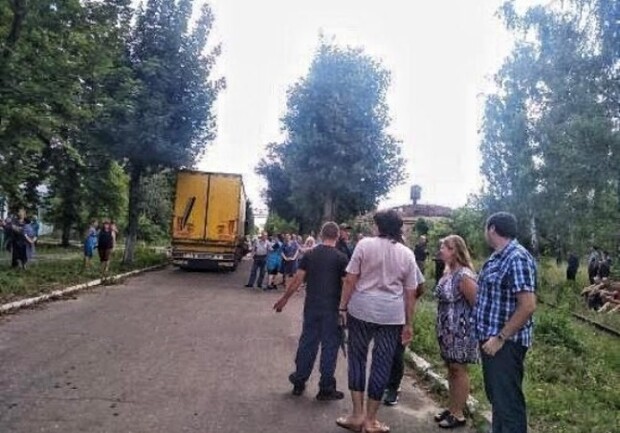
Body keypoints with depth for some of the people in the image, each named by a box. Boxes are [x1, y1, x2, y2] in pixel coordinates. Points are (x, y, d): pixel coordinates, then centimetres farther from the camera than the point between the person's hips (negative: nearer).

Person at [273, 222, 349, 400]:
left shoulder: (310, 254, 1)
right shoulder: (341, 257, -9)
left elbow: (297, 279, 0)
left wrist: (284, 299, 10)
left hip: (312, 307, 4)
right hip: (331, 308, -4)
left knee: (307, 342, 13)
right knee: (329, 345, 5)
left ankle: (299, 382, 22)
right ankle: (326, 388, 11)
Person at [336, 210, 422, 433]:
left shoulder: (365, 244, -3)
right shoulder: (407, 254, 4)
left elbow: (350, 280, -6)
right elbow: (410, 293, 5)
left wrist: (343, 307, 3)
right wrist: (408, 324, 12)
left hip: (361, 310, -1)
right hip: (392, 315, 1)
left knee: (357, 358, 12)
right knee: (382, 364, 8)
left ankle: (358, 415, 15)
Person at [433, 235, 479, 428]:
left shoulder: (463, 276, -22)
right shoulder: (448, 272, 6)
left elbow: (478, 303, -21)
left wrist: (468, 324, -9)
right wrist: (442, 327, 16)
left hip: (460, 331, -9)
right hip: (447, 330, 9)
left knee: (459, 370, 3)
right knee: (451, 369, 16)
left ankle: (459, 414, 15)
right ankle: (451, 408, 29)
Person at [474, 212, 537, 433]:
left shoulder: (517, 258, -20)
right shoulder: (497, 257, 11)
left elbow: (528, 306, -25)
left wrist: (500, 338, -22)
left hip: (505, 343, -10)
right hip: (490, 339, 10)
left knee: (508, 401, 0)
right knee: (496, 396, 21)